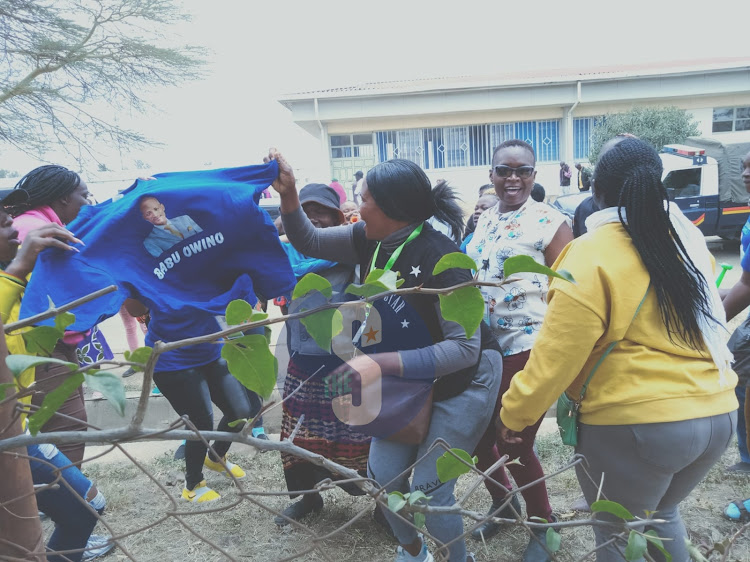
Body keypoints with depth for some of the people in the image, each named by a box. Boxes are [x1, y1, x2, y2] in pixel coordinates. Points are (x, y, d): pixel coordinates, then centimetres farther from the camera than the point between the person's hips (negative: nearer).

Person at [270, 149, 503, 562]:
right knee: (384, 475, 10)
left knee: (428, 491, -1)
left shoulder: (439, 258, -30)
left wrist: (381, 363, -37)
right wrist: (288, 194, -14)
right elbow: (308, 242, 3)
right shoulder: (370, 240, -9)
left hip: (461, 385, -6)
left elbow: (465, 347, -31)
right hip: (412, 382, 7)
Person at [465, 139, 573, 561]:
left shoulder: (550, 222, -9)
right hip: (483, 347, 6)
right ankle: (502, 500, 42)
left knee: (515, 443, 4)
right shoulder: (485, 220, 9)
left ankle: (544, 524, 31)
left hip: (530, 350, -6)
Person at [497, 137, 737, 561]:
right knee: (663, 512, 29)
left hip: (633, 424, -6)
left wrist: (514, 413, -6)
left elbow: (557, 355, -17)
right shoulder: (689, 240, 3)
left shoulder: (592, 256, -17)